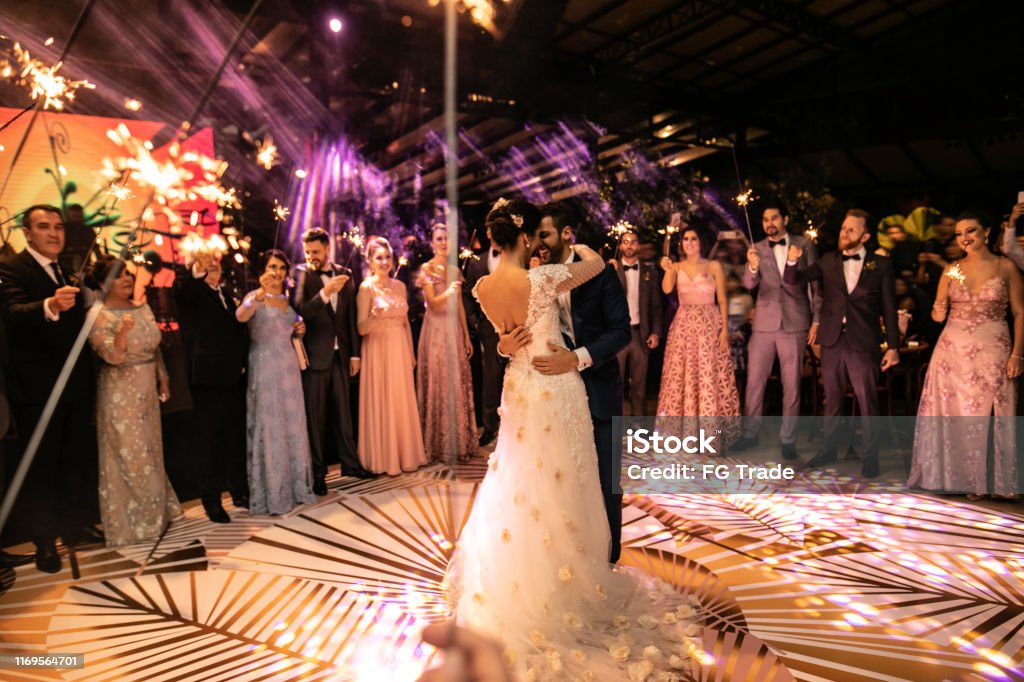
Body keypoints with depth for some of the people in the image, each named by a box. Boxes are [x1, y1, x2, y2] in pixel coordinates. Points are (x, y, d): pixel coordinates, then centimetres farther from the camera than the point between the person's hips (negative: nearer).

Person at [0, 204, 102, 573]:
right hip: (37, 387, -7)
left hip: (76, 384, 7)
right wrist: (50, 305, -48)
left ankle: (75, 525, 30)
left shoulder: (68, 272, 12)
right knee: (41, 465, 5)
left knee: (79, 459, 15)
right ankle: (45, 540, 17)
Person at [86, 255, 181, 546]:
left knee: (150, 451, 17)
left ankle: (153, 512, 33)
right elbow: (111, 355, -23)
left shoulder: (142, 308, 6)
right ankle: (129, 522, 16)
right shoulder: (100, 316, -13)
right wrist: (122, 332, -40)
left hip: (147, 390, 7)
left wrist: (163, 379, 14)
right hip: (120, 394, -7)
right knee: (128, 456, 1)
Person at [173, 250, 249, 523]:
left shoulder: (225, 293, 18)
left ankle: (240, 493, 25)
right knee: (209, 440, 1)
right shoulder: (190, 289, -3)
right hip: (209, 377, -6)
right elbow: (182, 290, -28)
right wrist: (198, 268, -46)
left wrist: (243, 364, 13)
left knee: (236, 438, 13)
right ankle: (211, 501, 11)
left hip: (234, 376, 7)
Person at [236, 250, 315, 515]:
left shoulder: (288, 299, 12)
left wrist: (300, 328, 2)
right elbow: (241, 316, -31)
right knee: (268, 427, -1)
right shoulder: (255, 297, -8)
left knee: (292, 425, 11)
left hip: (289, 366, 6)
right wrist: (261, 293, -47)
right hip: (265, 367, -6)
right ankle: (271, 494, 8)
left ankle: (295, 486, 24)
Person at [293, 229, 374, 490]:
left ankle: (350, 463, 23)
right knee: (315, 416, 4)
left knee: (342, 411, 12)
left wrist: (355, 353, 9)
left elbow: (351, 316, 10)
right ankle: (318, 472, 15)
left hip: (340, 354, 4)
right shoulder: (301, 274, -4)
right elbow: (299, 311, -18)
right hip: (314, 354, -3)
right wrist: (324, 293, -30)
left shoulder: (344, 274, 8)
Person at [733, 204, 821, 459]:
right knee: (754, 381, 6)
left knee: (791, 385, 5)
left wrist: (816, 320, 0)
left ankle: (788, 439, 16)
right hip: (764, 323, 1)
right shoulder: (757, 249, 5)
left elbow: (816, 283, 5)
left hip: (795, 323, -1)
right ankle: (750, 433, 19)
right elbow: (749, 284, -10)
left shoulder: (804, 244, 3)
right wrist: (752, 267, -31)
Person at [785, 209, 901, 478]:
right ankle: (829, 449, 25)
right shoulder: (828, 261, 7)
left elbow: (889, 308, 0)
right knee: (831, 401, 13)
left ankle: (870, 457, 18)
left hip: (863, 344, -2)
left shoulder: (881, 265, 0)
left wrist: (893, 346, -3)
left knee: (867, 404, 4)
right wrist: (792, 262, -23)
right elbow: (793, 279, -1)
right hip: (832, 342, 3)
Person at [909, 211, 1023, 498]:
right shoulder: (951, 271, 7)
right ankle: (958, 476, 17)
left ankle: (994, 480, 17)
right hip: (953, 351, 2)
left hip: (993, 352, -2)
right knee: (955, 414, 5)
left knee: (990, 415, 2)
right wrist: (938, 311, -13)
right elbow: (938, 315, 11)